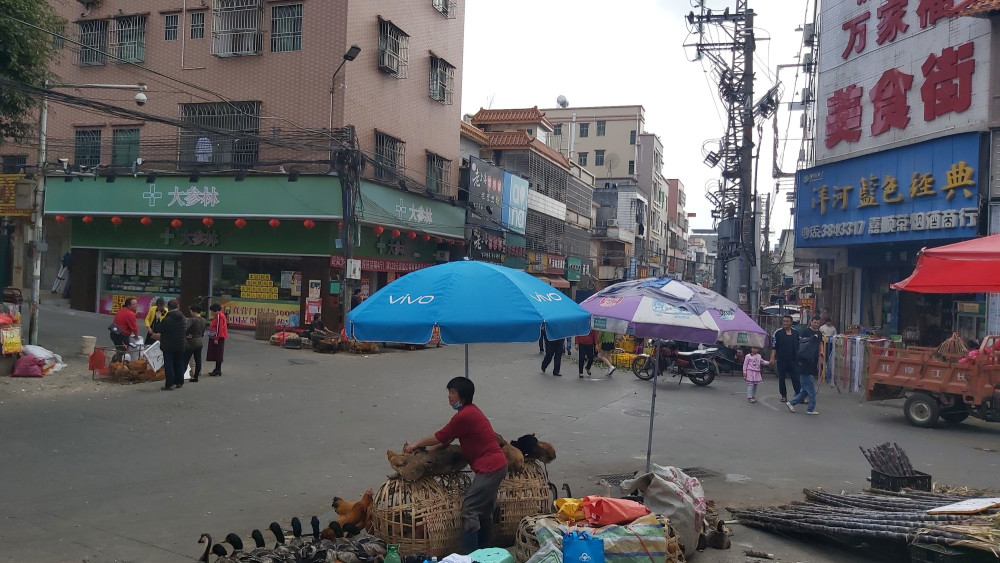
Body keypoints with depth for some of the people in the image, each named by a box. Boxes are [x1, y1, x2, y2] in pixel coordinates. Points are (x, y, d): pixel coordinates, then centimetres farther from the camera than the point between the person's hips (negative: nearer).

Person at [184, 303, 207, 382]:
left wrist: (186, 335, -15)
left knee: (185, 360, -2)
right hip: (200, 341, 7)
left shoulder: (192, 320, -19)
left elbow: (186, 328, -32)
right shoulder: (203, 320, 6)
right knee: (198, 360, 10)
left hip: (192, 342, -7)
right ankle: (196, 376, 14)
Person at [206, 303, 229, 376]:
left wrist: (216, 338, -21)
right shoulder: (217, 316, 15)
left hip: (218, 338, -10)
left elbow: (219, 328, -21)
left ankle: (218, 371, -2)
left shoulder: (219, 316, -17)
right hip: (216, 338, 10)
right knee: (216, 354, 14)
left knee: (218, 354, -6)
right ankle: (217, 369, 19)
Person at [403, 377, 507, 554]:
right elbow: (447, 438, 16)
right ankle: (482, 550, 29)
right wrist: (426, 449, 11)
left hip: (489, 468, -10)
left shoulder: (464, 415, -19)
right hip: (496, 464, 10)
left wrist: (416, 444, 6)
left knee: (469, 510, -7)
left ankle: (468, 555, -2)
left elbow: (440, 437, -8)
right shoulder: (469, 411, 13)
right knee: (484, 509, 19)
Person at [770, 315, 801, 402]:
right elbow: (774, 347, -3)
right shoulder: (777, 333, -2)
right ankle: (783, 396, 16)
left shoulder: (796, 333, 7)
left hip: (793, 360, 2)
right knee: (781, 378, 6)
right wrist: (773, 358, -9)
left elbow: (799, 346, 15)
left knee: (795, 378, -1)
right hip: (781, 360, -1)